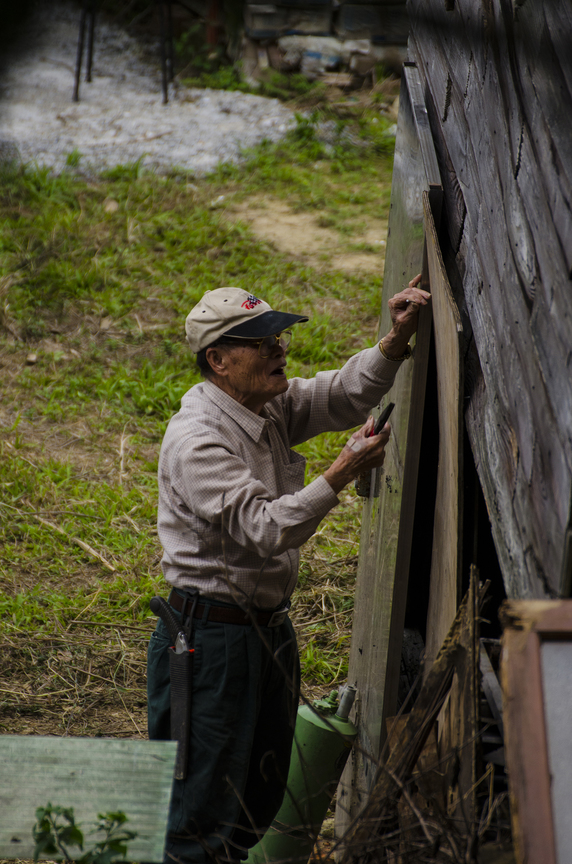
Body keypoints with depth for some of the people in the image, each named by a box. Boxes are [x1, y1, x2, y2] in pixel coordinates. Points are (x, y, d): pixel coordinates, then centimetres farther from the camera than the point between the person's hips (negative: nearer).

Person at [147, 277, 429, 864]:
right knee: (205, 803, -2)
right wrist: (342, 473, -28)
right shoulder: (197, 440, -21)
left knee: (264, 791, 20)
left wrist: (396, 340, -15)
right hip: (211, 634, -9)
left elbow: (343, 393, 3)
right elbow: (264, 529, -28)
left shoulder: (272, 408, 6)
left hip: (269, 626, 9)